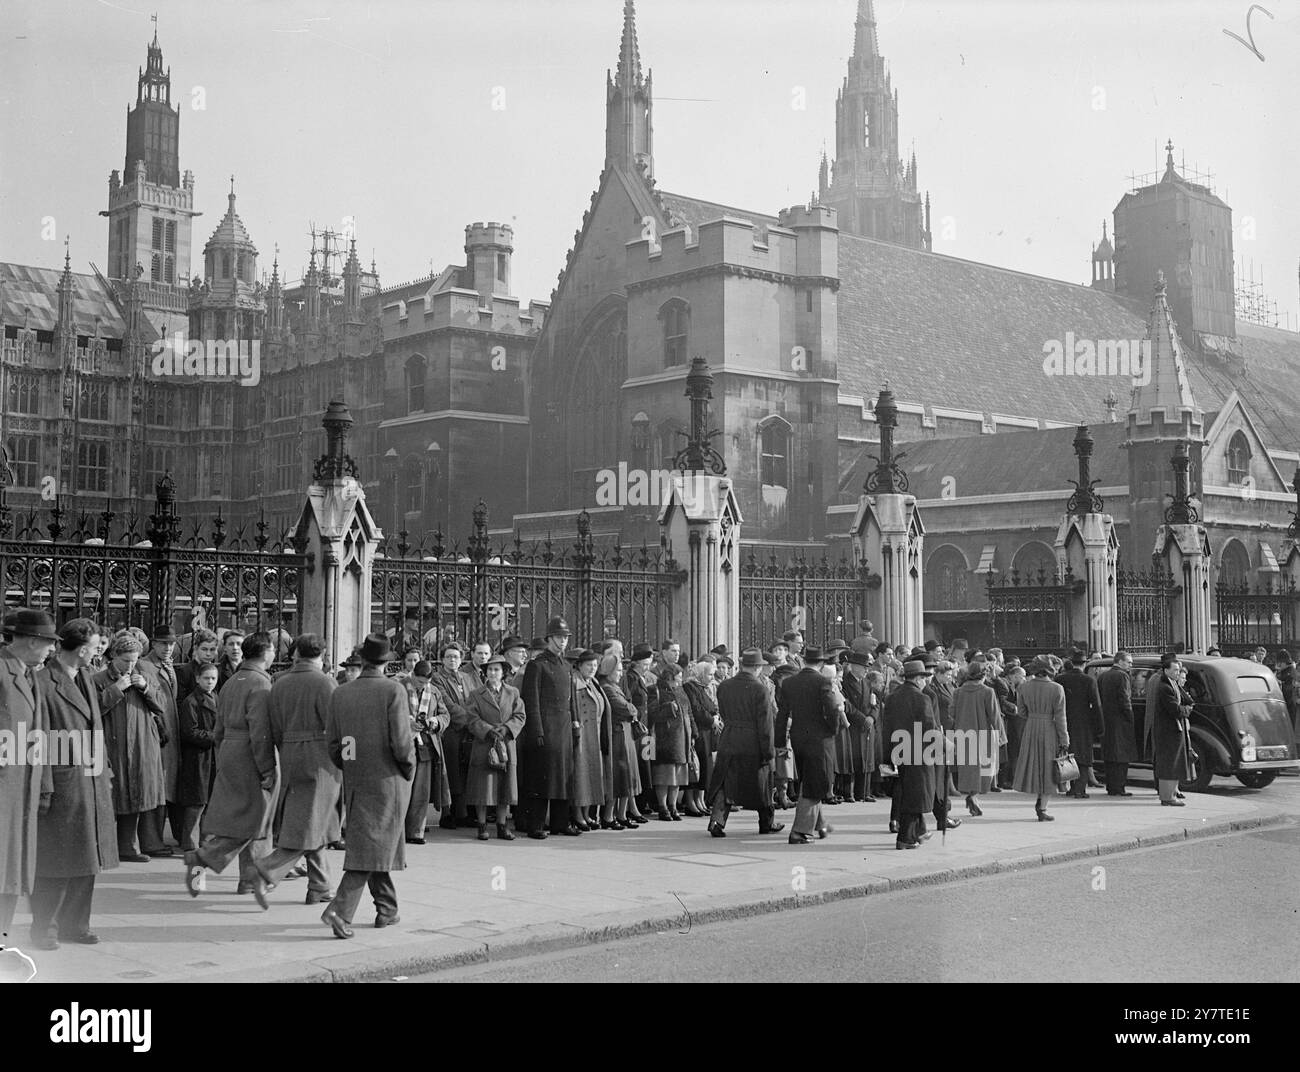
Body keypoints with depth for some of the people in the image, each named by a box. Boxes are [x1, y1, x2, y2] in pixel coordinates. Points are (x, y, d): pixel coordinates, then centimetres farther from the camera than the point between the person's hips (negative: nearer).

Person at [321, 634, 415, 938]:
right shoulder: (393, 690, -12)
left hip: (354, 782, 5)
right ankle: (340, 910, -14)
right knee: (372, 847, -2)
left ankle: (387, 910, 26)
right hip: (387, 780, -5)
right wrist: (409, 769, 0)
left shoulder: (340, 693, 3)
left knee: (379, 844, 18)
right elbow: (401, 742, -16)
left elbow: (333, 745, 5)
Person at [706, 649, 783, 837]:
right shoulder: (761, 690, -14)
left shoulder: (724, 687, 1)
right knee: (761, 784, 14)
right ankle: (767, 823, 27)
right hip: (753, 744, -3)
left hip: (728, 742, 3)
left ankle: (717, 821, -7)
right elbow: (766, 723, -14)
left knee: (724, 783, 8)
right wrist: (769, 750, -10)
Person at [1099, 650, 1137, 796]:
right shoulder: (1122, 676, -12)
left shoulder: (1103, 676, 13)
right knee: (1121, 757, -4)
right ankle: (1118, 788, -5)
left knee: (1109, 756, 12)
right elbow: (1125, 700, -17)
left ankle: (1110, 787, 16)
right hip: (1120, 721, -8)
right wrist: (1130, 718, -9)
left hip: (1106, 719, 8)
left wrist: (1102, 720, 14)